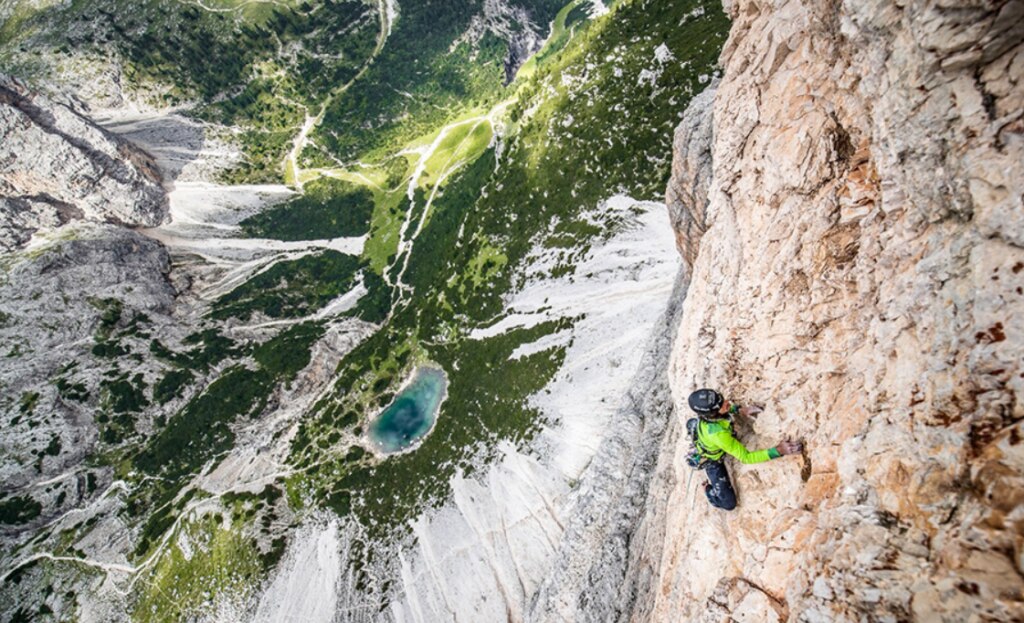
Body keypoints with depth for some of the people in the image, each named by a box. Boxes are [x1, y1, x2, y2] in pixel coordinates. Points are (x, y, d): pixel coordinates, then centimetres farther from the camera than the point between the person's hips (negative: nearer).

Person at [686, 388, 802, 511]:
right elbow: (746, 457, -39)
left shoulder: (706, 411, -30)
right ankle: (708, 489, 25)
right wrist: (779, 450, -45)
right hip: (712, 461, -6)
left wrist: (739, 410, -18)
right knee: (729, 503, -4)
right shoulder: (718, 434, -49)